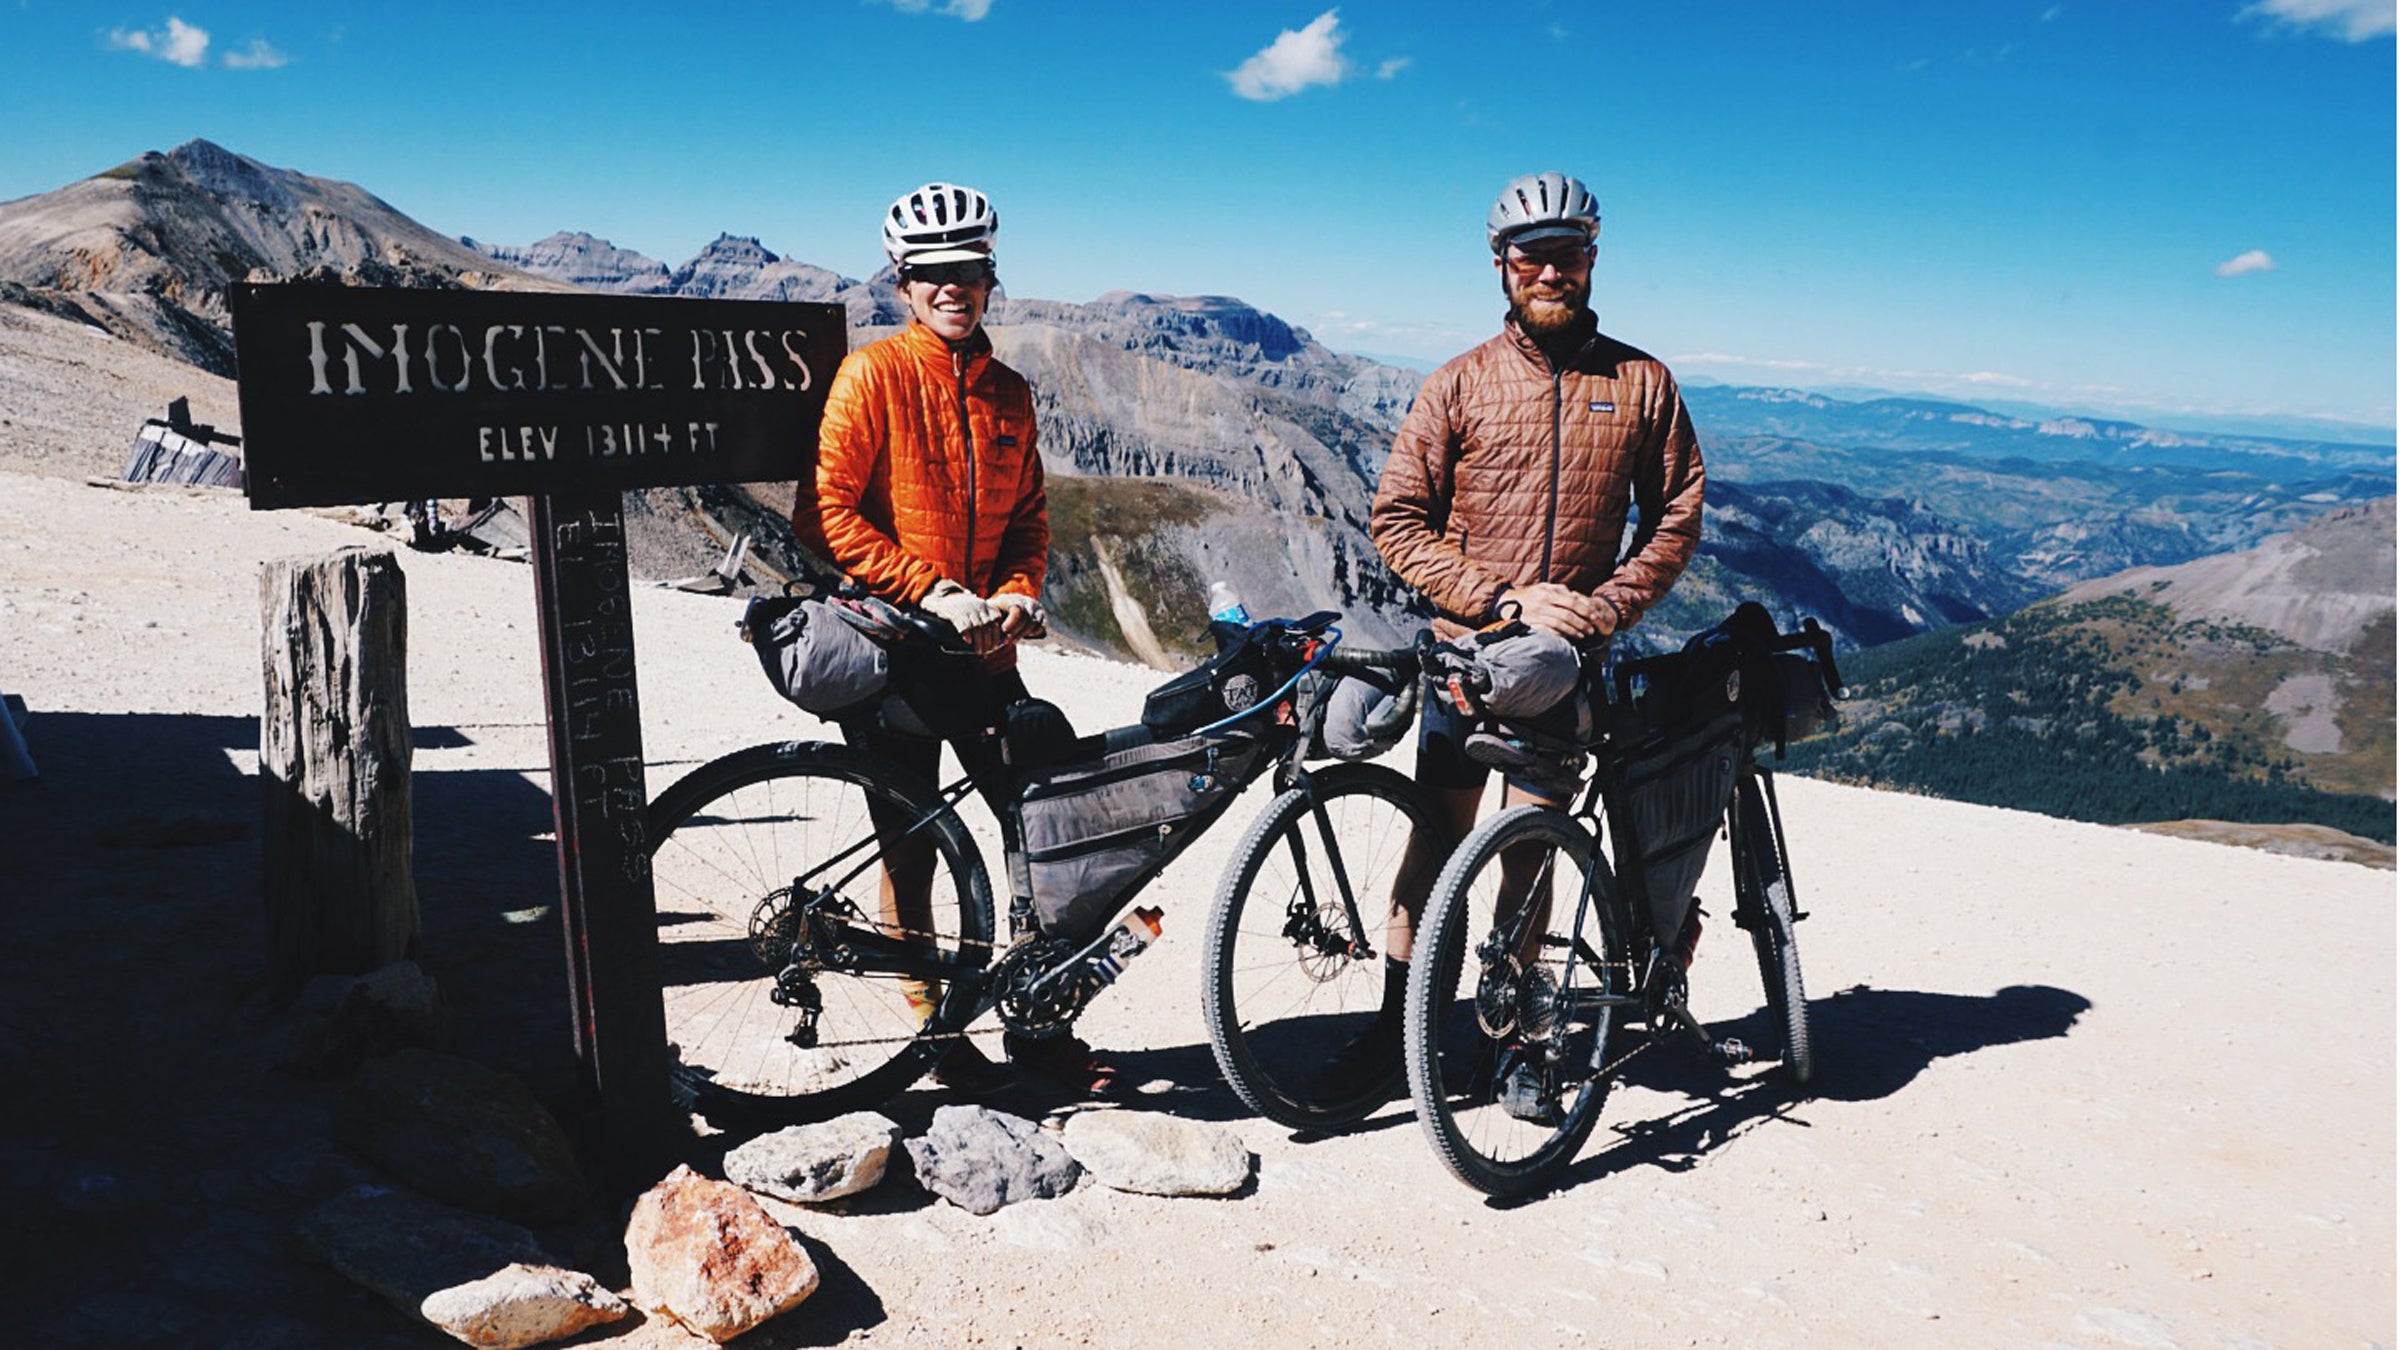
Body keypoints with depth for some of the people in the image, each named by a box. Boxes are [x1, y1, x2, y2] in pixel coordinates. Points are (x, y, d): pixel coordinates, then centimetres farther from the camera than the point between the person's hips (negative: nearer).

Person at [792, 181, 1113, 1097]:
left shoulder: (1008, 392, 10)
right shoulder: (872, 373, -7)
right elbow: (826, 515, -13)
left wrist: (1017, 592, -5)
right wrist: (932, 591, -18)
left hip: (984, 650, 5)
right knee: (912, 849, 4)